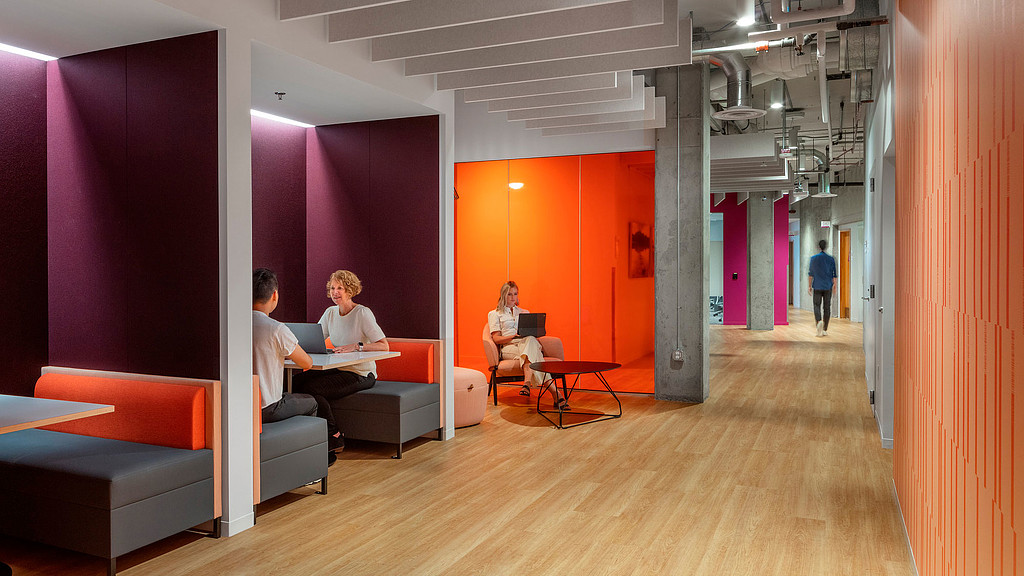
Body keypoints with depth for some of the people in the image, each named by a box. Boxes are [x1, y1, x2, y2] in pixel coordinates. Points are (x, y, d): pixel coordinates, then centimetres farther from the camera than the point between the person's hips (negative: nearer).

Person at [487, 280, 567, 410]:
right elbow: (496, 338, 3)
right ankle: (555, 393, -54)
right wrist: (514, 336, -14)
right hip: (508, 347, -3)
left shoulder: (524, 312, 30)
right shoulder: (494, 314, 18)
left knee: (530, 340, -40)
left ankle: (527, 383, -60)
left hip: (529, 342, 3)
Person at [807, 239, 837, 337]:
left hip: (817, 286, -1)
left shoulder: (813, 258, -2)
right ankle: (825, 329, 10)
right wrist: (834, 285, 11)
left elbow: (810, 273, 0)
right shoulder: (831, 259, -2)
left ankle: (818, 321, -23)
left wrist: (809, 286, 6)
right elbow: (834, 274, 0)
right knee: (827, 307, 7)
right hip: (828, 286, 1)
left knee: (817, 305, 6)